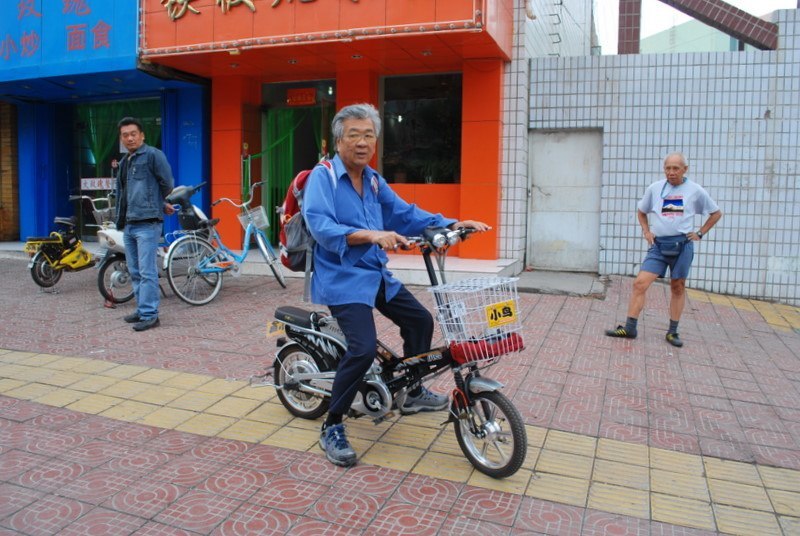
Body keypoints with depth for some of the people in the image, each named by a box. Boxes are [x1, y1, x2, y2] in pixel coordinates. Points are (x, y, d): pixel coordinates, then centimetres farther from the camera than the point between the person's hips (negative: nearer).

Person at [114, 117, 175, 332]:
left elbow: (167, 184, -4)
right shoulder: (124, 162, 21)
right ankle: (142, 309, 22)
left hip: (147, 223, -9)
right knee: (135, 272, 13)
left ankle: (149, 314, -6)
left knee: (146, 272, -10)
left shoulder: (153, 155, -4)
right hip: (128, 224, 9)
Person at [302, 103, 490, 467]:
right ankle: (332, 428, -4)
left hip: (377, 275, 8)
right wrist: (371, 235, -39)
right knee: (364, 348, -23)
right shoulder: (322, 177, -11)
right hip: (342, 277, -8)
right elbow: (320, 226, -26)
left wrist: (452, 224, -1)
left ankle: (412, 394, 38)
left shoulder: (373, 181, 11)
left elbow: (406, 214, 12)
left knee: (420, 320, 16)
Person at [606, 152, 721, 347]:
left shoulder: (695, 190, 1)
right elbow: (641, 211, 21)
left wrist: (700, 233, 4)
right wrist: (646, 231, 8)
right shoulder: (655, 188, 4)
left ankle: (673, 332, 18)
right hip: (658, 244, 1)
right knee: (640, 283, -9)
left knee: (678, 287, 7)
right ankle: (629, 328, -4)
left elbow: (716, 213, 13)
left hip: (682, 245, -1)